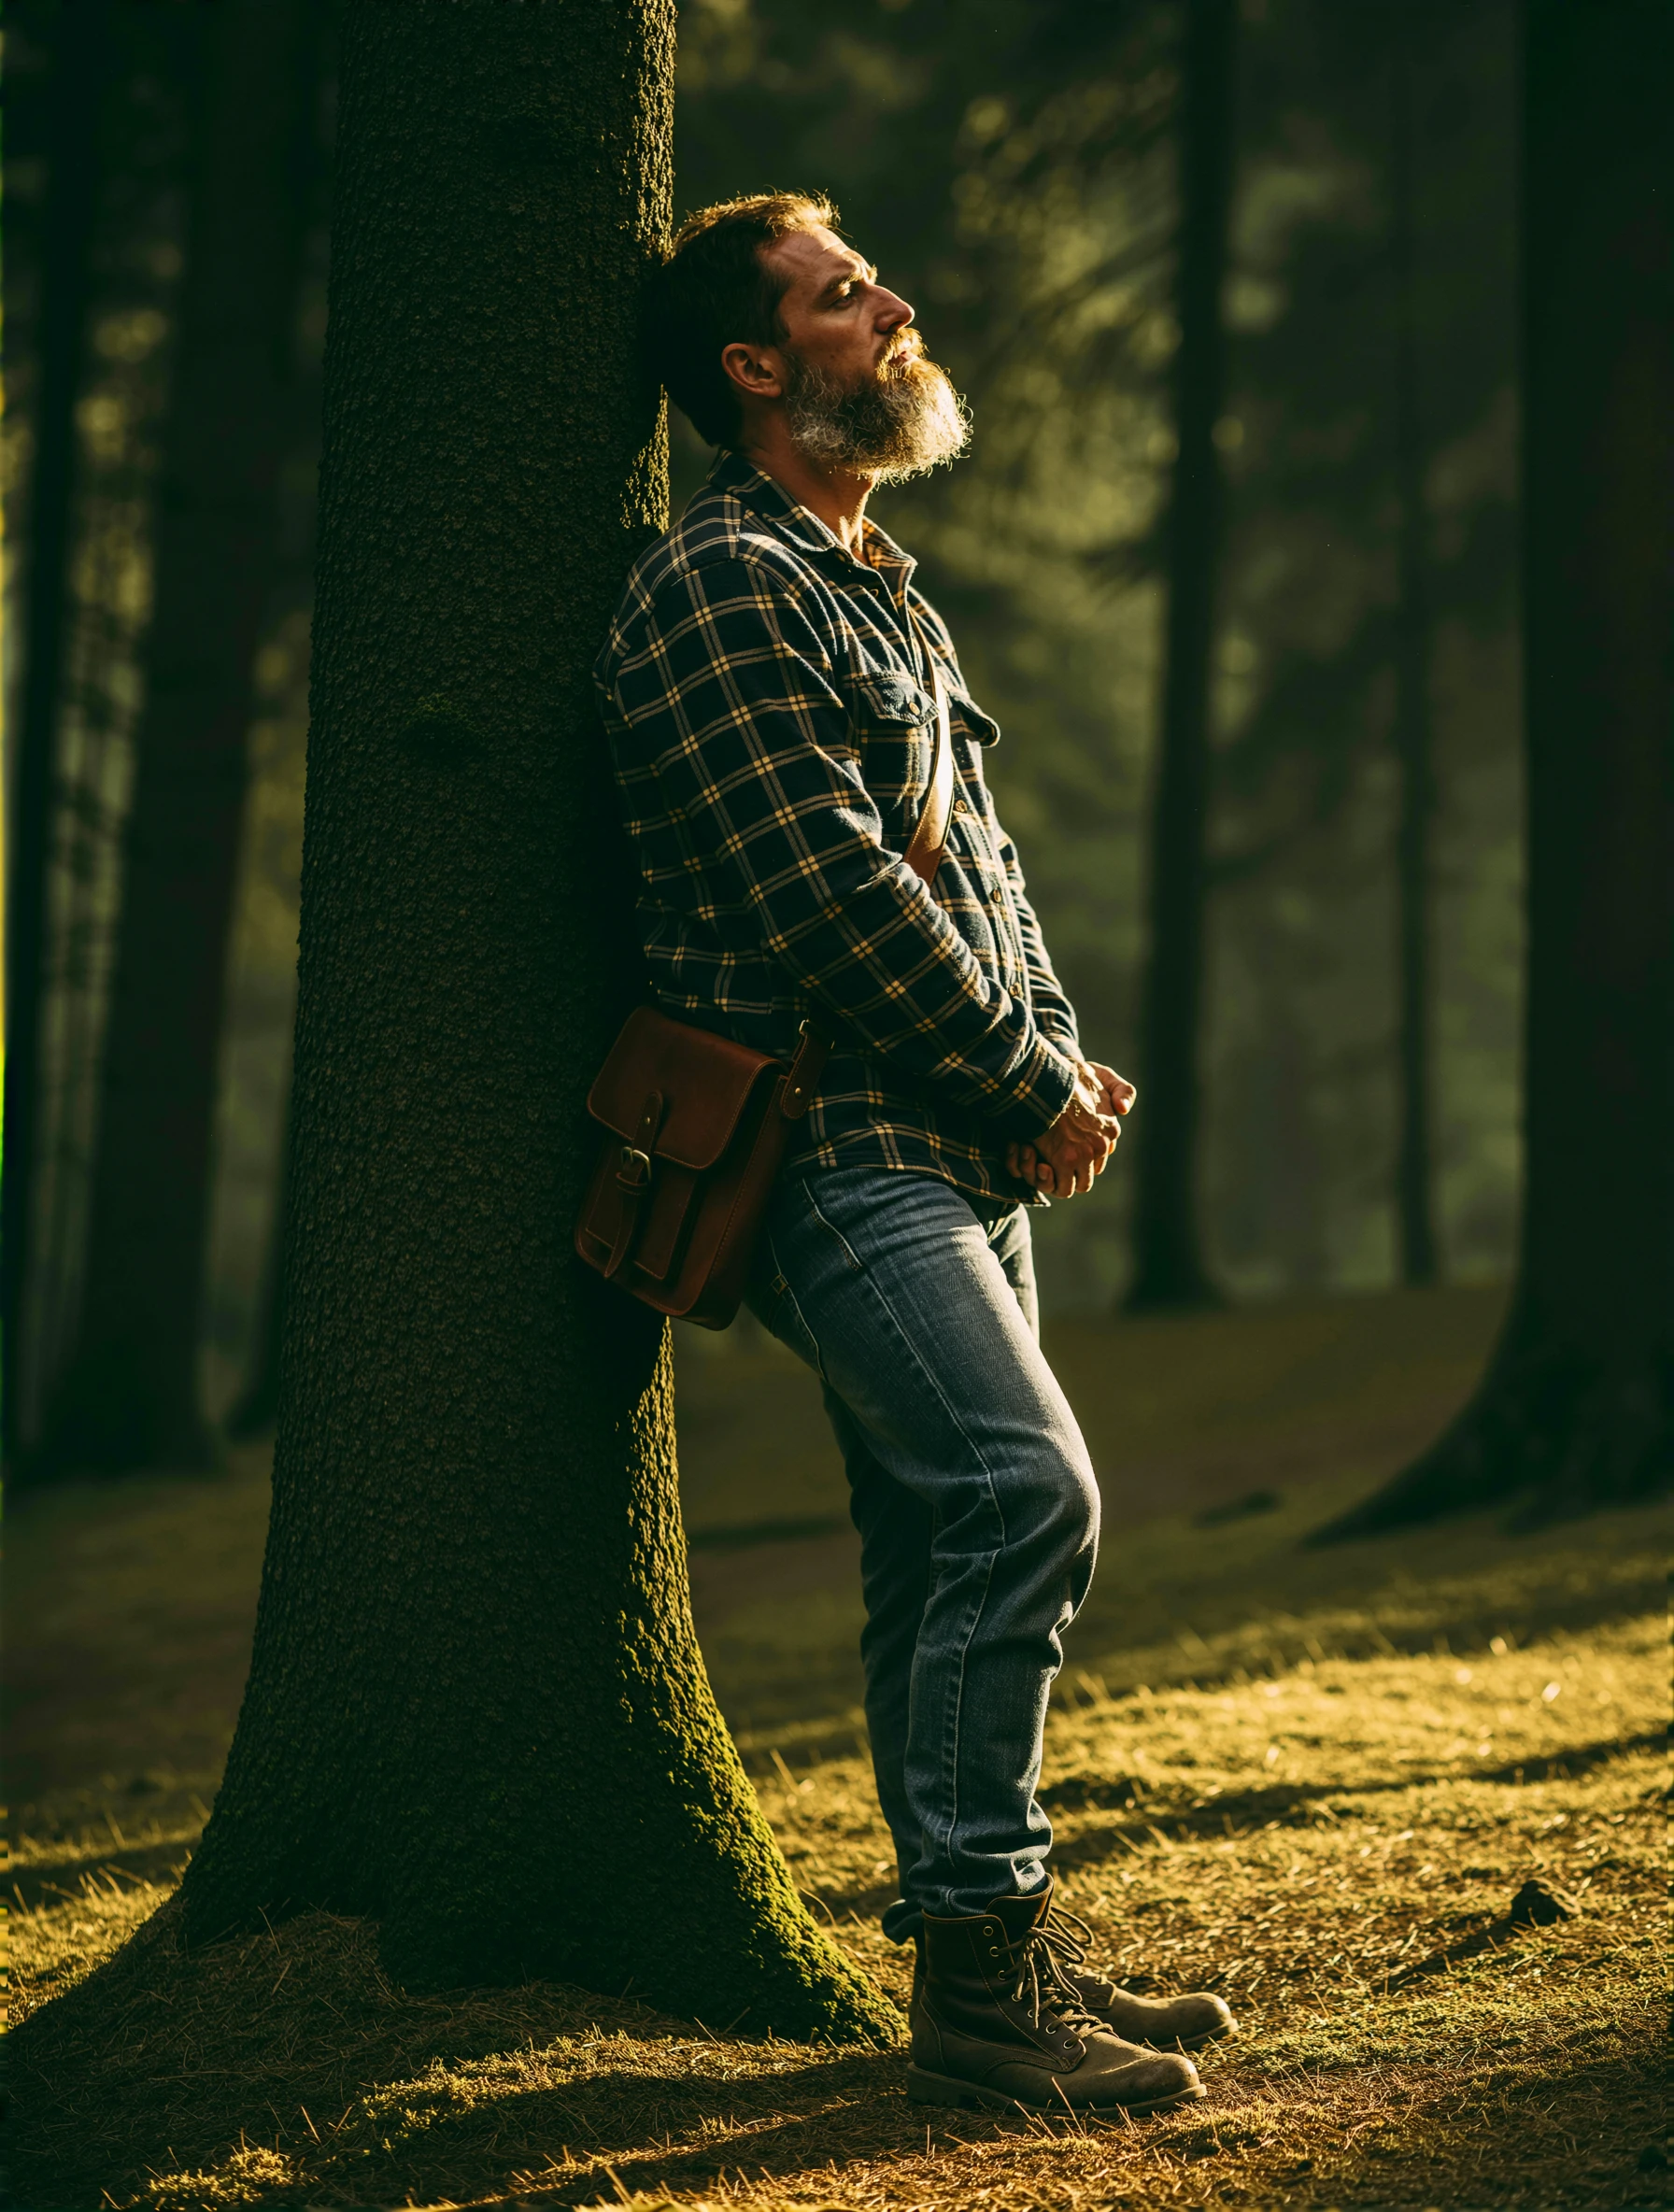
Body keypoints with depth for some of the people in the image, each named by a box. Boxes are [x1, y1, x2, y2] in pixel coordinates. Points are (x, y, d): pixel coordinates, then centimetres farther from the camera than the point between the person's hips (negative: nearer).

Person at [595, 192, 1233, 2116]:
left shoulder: (884, 590, 23)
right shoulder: (720, 591, -9)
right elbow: (832, 897, -17)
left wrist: (1064, 1067, 7)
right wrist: (1034, 1090, -10)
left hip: (958, 1147, 9)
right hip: (836, 1143, -9)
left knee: (943, 1553, 10)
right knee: (1023, 1488, -21)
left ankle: (986, 1955, 17)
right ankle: (978, 1972, -17)